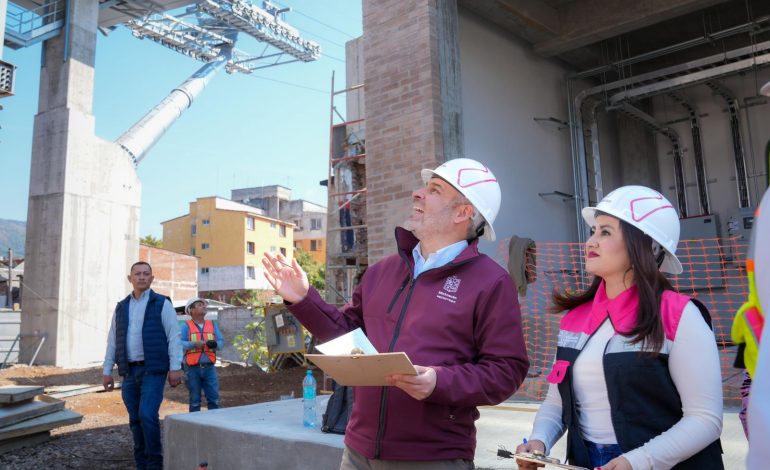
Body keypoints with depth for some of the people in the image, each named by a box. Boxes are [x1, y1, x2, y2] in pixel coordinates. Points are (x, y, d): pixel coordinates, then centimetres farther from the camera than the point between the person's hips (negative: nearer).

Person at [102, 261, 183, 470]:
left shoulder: (162, 304, -2)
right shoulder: (121, 307, 13)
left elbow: (174, 337, -8)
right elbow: (112, 342, 14)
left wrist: (175, 368, -15)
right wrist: (107, 371, 9)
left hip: (153, 370, -5)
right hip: (129, 372, 5)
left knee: (147, 415, -16)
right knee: (136, 420, 7)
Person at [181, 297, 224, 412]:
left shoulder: (213, 325, 12)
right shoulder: (186, 326, 0)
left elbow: (221, 342, 5)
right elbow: (179, 344, -11)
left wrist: (215, 344, -16)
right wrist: (194, 344, -25)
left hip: (209, 367, 3)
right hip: (193, 368, -3)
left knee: (214, 398, 3)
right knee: (195, 400, 6)